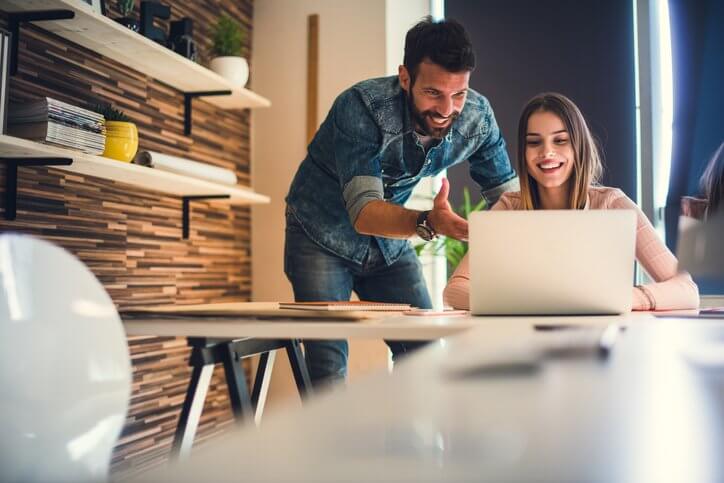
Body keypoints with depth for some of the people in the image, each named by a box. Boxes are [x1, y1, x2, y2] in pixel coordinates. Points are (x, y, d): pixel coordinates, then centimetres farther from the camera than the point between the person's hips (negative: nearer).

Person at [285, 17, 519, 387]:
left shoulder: (477, 116, -16)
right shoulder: (360, 106, -31)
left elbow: (509, 195, -7)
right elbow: (363, 211, -39)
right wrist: (428, 223, -59)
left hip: (390, 240, 5)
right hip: (324, 235, -4)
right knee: (328, 365, -13)